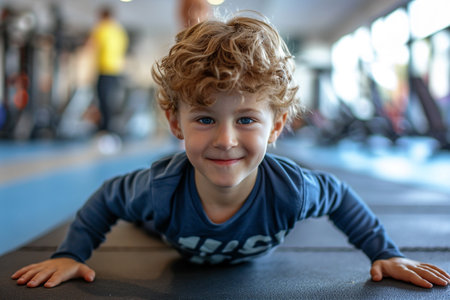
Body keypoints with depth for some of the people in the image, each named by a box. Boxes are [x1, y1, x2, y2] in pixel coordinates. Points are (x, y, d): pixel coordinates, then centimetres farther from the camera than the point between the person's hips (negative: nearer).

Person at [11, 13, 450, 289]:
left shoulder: (290, 190, -43)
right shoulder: (162, 189, -45)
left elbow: (339, 196, -20)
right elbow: (107, 199, -23)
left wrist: (385, 254, -18)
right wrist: (70, 255, -26)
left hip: (253, 266, 1)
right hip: (183, 264, 0)